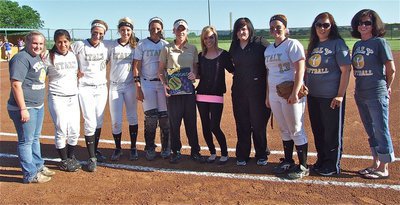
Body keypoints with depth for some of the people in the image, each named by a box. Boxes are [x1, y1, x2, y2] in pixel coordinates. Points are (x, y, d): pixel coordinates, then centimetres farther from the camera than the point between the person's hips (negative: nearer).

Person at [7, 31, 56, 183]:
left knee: (35, 138, 21)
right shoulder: (22, 58, -17)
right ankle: (30, 175, 13)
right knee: (26, 141, 2)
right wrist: (23, 109, -24)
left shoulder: (37, 57, 11)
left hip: (38, 106, 10)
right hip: (24, 108, -9)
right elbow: (16, 84, -22)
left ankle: (38, 165, 37)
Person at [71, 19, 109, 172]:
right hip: (85, 89, -4)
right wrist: (76, 70, -4)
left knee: (99, 122, 10)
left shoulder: (105, 47, 3)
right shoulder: (79, 45, -8)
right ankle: (92, 157, 3)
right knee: (90, 123, -7)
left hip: (101, 88, 4)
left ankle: (95, 150, 27)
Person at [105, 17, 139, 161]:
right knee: (116, 120, 2)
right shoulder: (110, 45, 2)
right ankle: (117, 148, 18)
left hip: (130, 86, 0)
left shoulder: (135, 45, 2)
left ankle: (133, 148, 18)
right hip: (114, 86, 0)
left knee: (132, 117, 6)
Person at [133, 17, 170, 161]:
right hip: (147, 84, -2)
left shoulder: (166, 45, 7)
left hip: (163, 83, 2)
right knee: (150, 117, -4)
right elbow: (136, 67, -1)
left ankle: (166, 148, 16)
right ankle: (150, 148, 11)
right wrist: (138, 87, -8)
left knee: (165, 116, 2)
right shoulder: (142, 45, 2)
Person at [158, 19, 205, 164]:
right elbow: (161, 70, 5)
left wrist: (194, 74, -10)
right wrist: (164, 84, -11)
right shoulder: (167, 49, 3)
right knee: (174, 122, 4)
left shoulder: (192, 48, 9)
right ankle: (176, 152, 18)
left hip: (189, 89, 2)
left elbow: (196, 67, 13)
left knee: (191, 122, 6)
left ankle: (195, 152, 18)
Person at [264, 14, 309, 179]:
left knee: (296, 131, -2)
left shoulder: (292, 44, -7)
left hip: (290, 94, -7)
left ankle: (303, 166, 9)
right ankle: (288, 161, 26)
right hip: (274, 94, 7)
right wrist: (268, 95, 17)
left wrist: (295, 93, -22)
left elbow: (300, 70, -14)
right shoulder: (269, 49, 15)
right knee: (284, 130, 15)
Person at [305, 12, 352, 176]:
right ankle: (321, 161, 32)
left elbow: (346, 70, -12)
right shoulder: (313, 45, 12)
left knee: (333, 132, 3)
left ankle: (333, 165, 18)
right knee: (317, 131, 16)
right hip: (313, 96, 7)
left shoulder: (337, 43, -7)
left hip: (331, 97, -7)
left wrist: (340, 95, -16)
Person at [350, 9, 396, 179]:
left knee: (381, 131, 0)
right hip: (360, 94, 7)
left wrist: (387, 88, 3)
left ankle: (384, 169, 11)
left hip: (377, 95, -7)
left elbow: (391, 69, -7)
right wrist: (360, 88, 8)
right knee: (370, 131, 16)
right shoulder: (357, 45, 12)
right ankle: (375, 164, 28)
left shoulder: (380, 42, -8)